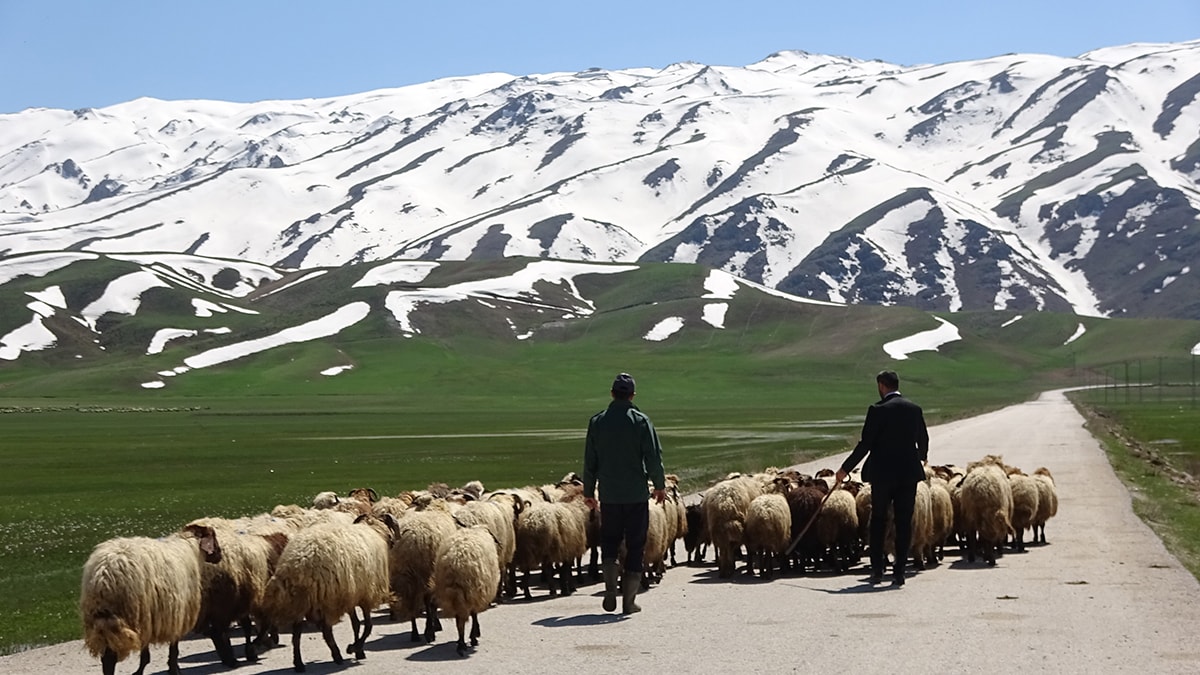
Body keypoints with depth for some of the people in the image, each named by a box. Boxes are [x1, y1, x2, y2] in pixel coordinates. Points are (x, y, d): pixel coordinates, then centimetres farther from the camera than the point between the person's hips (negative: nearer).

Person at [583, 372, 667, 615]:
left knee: (609, 541, 16)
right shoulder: (640, 421, -6)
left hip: (609, 494, 2)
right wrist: (660, 485, 5)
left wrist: (588, 491, 15)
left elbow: (589, 460, 6)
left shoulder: (597, 422, 2)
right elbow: (654, 456, -7)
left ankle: (611, 590, -2)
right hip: (636, 494, -2)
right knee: (635, 546, 6)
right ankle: (629, 600, 4)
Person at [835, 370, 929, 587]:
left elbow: (865, 444, -12)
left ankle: (877, 569, 12)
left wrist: (845, 468, -3)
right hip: (909, 472, 3)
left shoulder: (877, 410, -10)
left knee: (878, 521, 12)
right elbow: (923, 441, 15)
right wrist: (922, 457, 38)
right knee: (904, 523, 6)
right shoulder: (914, 409, 4)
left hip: (883, 473, -3)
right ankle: (899, 572, 4)